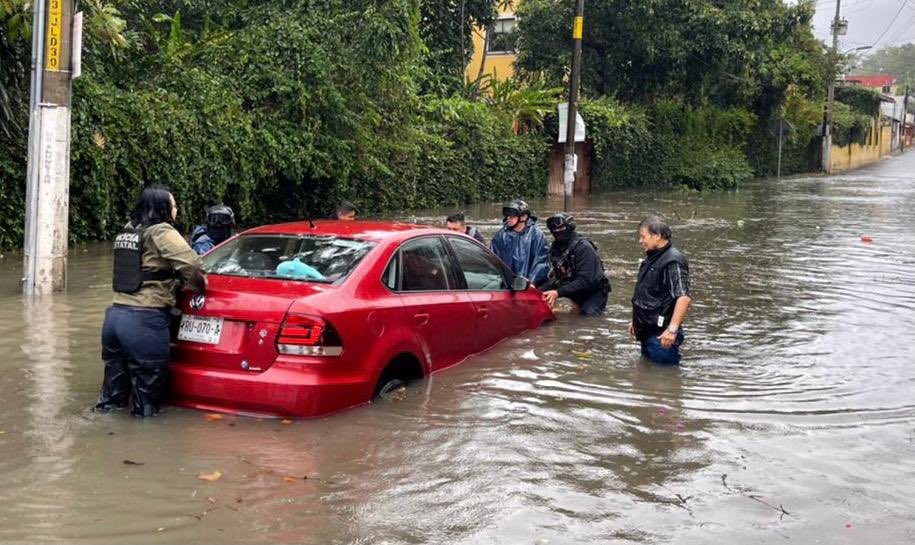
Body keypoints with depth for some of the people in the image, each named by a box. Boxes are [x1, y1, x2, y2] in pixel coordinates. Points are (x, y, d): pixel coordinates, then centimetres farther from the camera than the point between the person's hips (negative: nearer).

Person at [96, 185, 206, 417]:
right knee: (147, 385, 5)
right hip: (145, 321, -7)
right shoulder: (161, 232, -7)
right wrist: (199, 284, 0)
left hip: (115, 314, 7)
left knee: (114, 380, 19)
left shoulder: (127, 231, 16)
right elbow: (191, 264, -20)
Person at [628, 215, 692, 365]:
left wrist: (672, 329, -29)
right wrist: (636, 320, 27)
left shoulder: (673, 261, -17)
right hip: (647, 333, 10)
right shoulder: (652, 258, 15)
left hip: (661, 336, -10)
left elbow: (684, 298, -25)